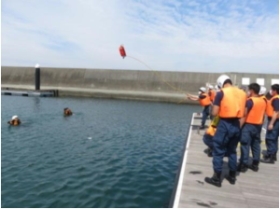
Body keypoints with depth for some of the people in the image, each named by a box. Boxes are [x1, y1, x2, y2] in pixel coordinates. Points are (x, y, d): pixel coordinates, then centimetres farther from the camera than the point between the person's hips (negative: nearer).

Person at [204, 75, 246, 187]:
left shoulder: (221, 93, -9)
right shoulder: (242, 93, 8)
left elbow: (214, 113, -12)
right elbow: (243, 113, 11)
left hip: (224, 124, -6)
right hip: (236, 125, 6)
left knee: (218, 151, 4)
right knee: (232, 151, 19)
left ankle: (217, 178, 10)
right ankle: (232, 176, 29)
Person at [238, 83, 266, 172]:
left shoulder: (250, 100, -15)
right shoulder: (263, 101, 7)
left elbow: (244, 114, -16)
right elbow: (263, 114, 14)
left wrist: (240, 125, -10)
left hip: (249, 125, -7)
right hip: (258, 125, 7)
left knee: (245, 145, -1)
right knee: (256, 145, 13)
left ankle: (243, 165, 3)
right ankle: (255, 164, 20)